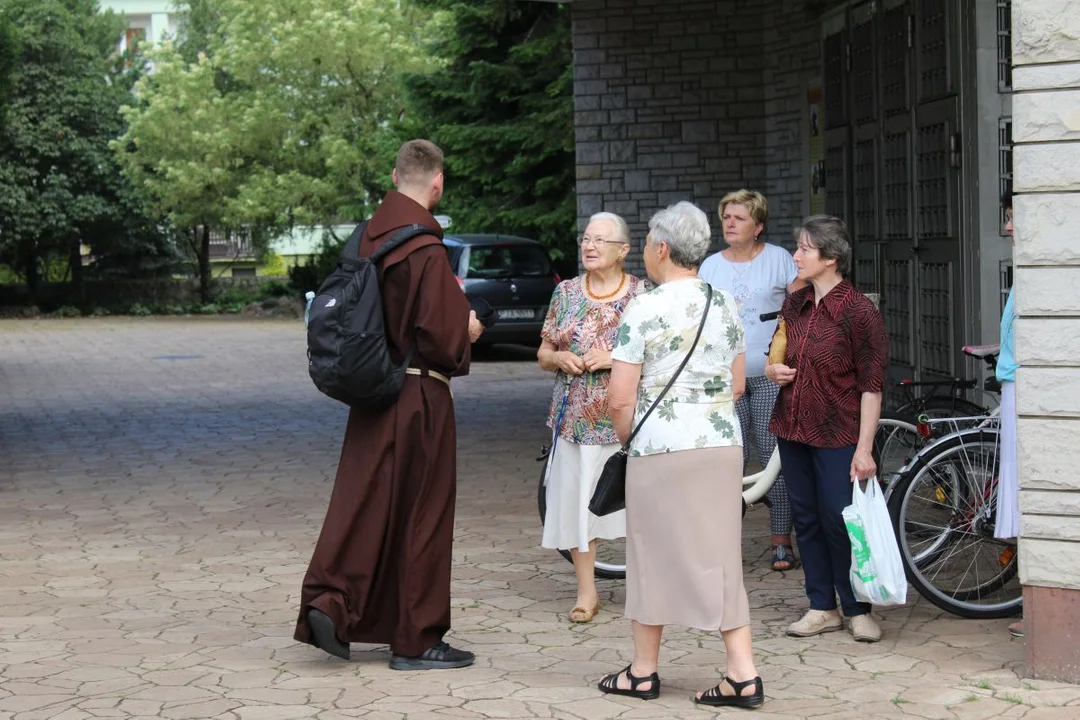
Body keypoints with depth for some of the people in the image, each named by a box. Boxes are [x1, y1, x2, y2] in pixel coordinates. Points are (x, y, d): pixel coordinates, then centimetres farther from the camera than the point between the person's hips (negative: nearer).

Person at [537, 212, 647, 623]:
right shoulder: (566, 293, 10)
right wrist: (560, 358, -8)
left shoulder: (642, 295, 0)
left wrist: (614, 359, -16)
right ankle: (586, 592, 12)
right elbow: (543, 354, 14)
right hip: (575, 417, 3)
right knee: (576, 500, 3)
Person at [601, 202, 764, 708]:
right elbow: (738, 384, 14)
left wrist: (627, 438, 5)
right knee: (719, 556, 8)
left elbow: (619, 399, -12)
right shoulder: (725, 305, 7)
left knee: (655, 553, 7)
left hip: (661, 446, -5)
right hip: (723, 443, 5)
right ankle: (743, 675, 4)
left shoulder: (643, 311, -10)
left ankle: (644, 671, 18)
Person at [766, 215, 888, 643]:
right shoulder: (794, 306, 8)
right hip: (792, 430, 7)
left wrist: (864, 448, -18)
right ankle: (822, 608, 19)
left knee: (839, 521, -4)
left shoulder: (859, 311, -12)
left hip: (837, 435, -7)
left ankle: (857, 610, 11)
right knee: (806, 519, 10)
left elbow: (871, 385, -13)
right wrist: (773, 370, 1)